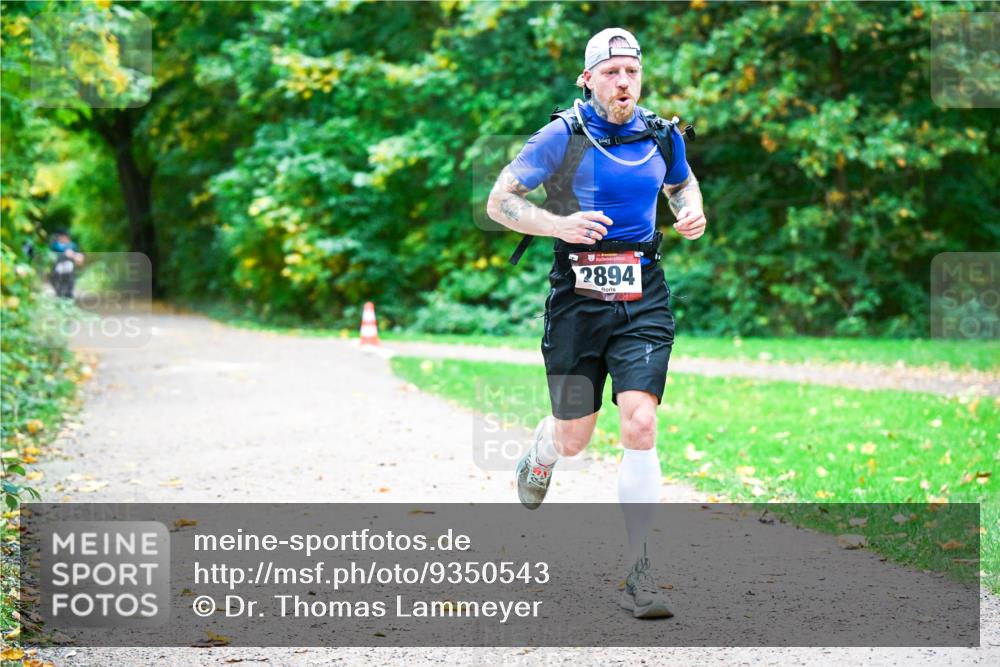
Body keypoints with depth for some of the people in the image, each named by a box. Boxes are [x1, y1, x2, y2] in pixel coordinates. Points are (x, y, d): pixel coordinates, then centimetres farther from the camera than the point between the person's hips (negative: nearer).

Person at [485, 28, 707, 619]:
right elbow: (499, 201, -4)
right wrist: (557, 223, -21)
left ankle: (639, 572, -8)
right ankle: (541, 457, 50)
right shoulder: (563, 137, -6)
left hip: (643, 300, 2)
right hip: (577, 298, -1)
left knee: (640, 425, -14)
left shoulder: (662, 136, 5)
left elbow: (682, 183, 26)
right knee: (573, 439, 9)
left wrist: (693, 213, 3)